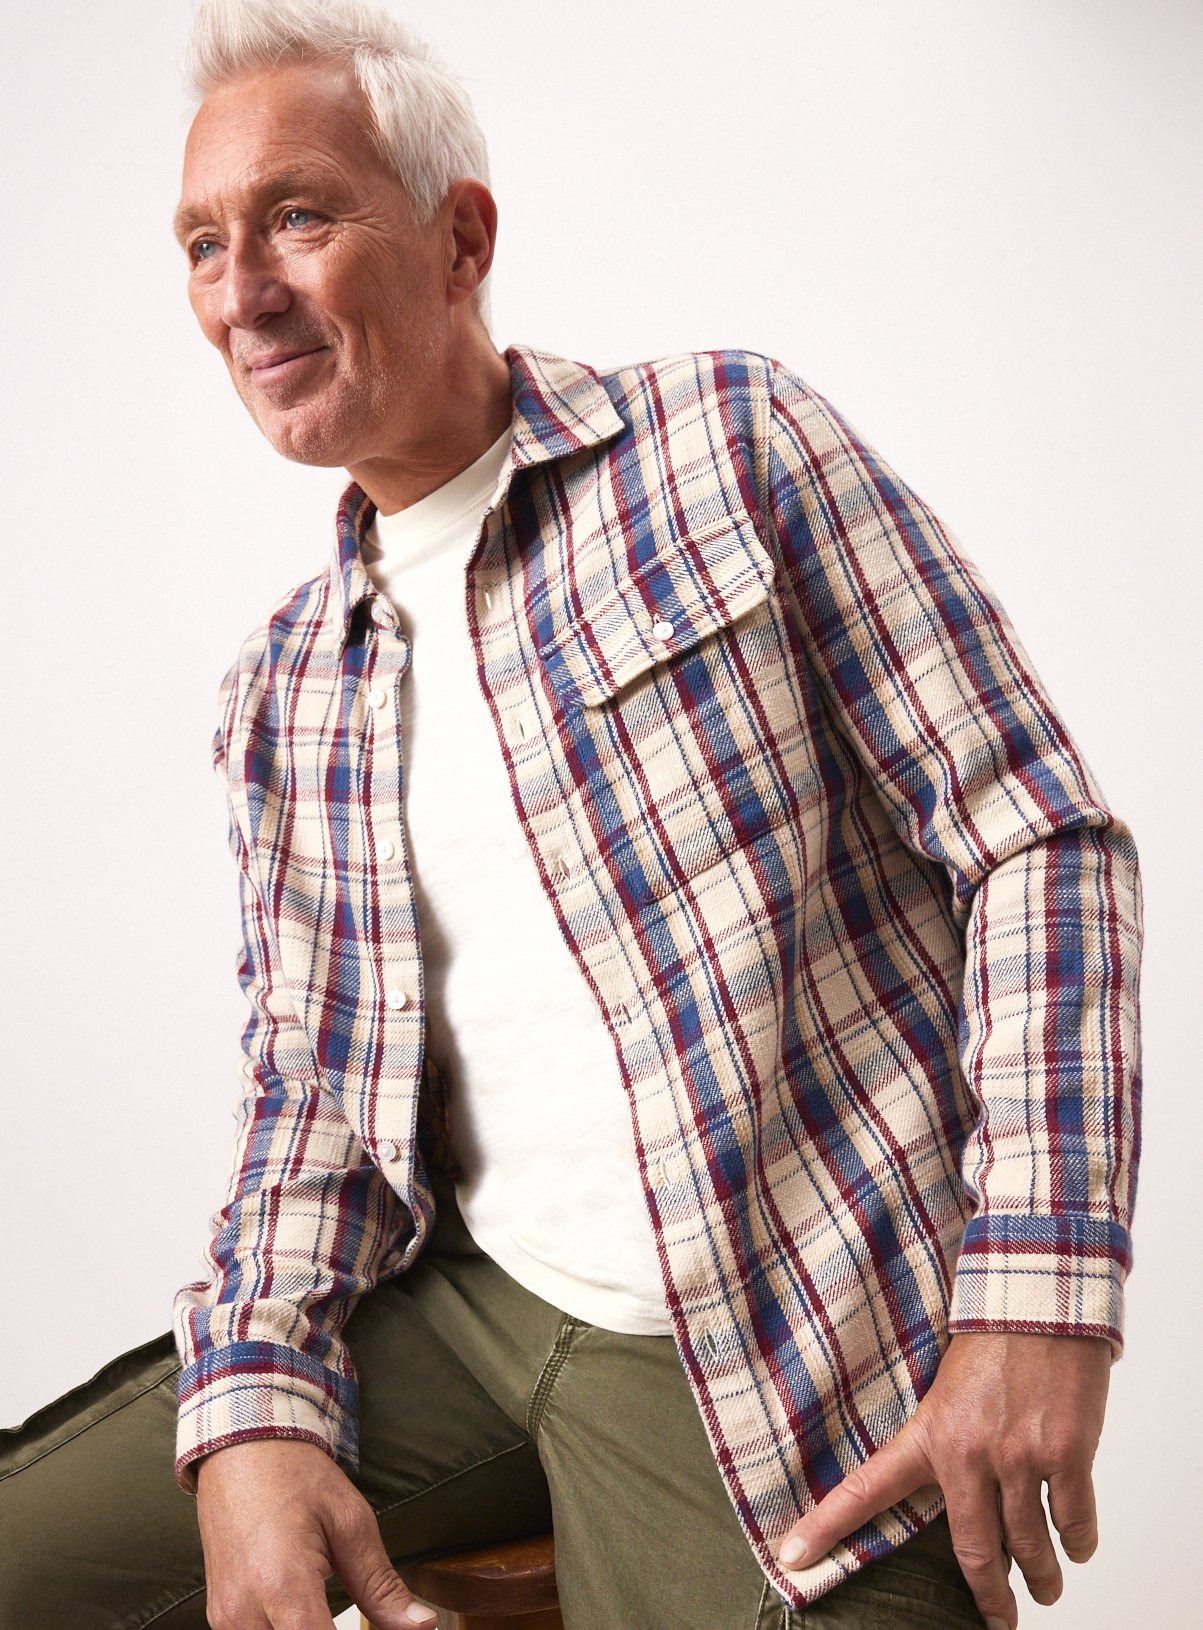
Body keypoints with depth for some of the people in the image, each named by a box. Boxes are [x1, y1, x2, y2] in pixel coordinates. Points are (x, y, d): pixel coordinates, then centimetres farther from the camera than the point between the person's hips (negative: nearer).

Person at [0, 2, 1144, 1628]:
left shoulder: (729, 439, -5)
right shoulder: (283, 690, 10)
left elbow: (1041, 843, -9)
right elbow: (307, 1080, 11)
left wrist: (1037, 1305, -17)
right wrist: (258, 1408, -7)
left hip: (793, 1351, -4)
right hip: (457, 1301, 5)